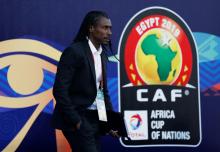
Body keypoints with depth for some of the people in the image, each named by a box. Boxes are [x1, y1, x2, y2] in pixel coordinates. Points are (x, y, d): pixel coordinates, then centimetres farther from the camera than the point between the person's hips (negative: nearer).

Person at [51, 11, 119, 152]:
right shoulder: (74, 51, -14)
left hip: (95, 118, 8)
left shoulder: (102, 55, 11)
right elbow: (59, 90, -18)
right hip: (76, 119, -8)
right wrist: (75, 121, -17)